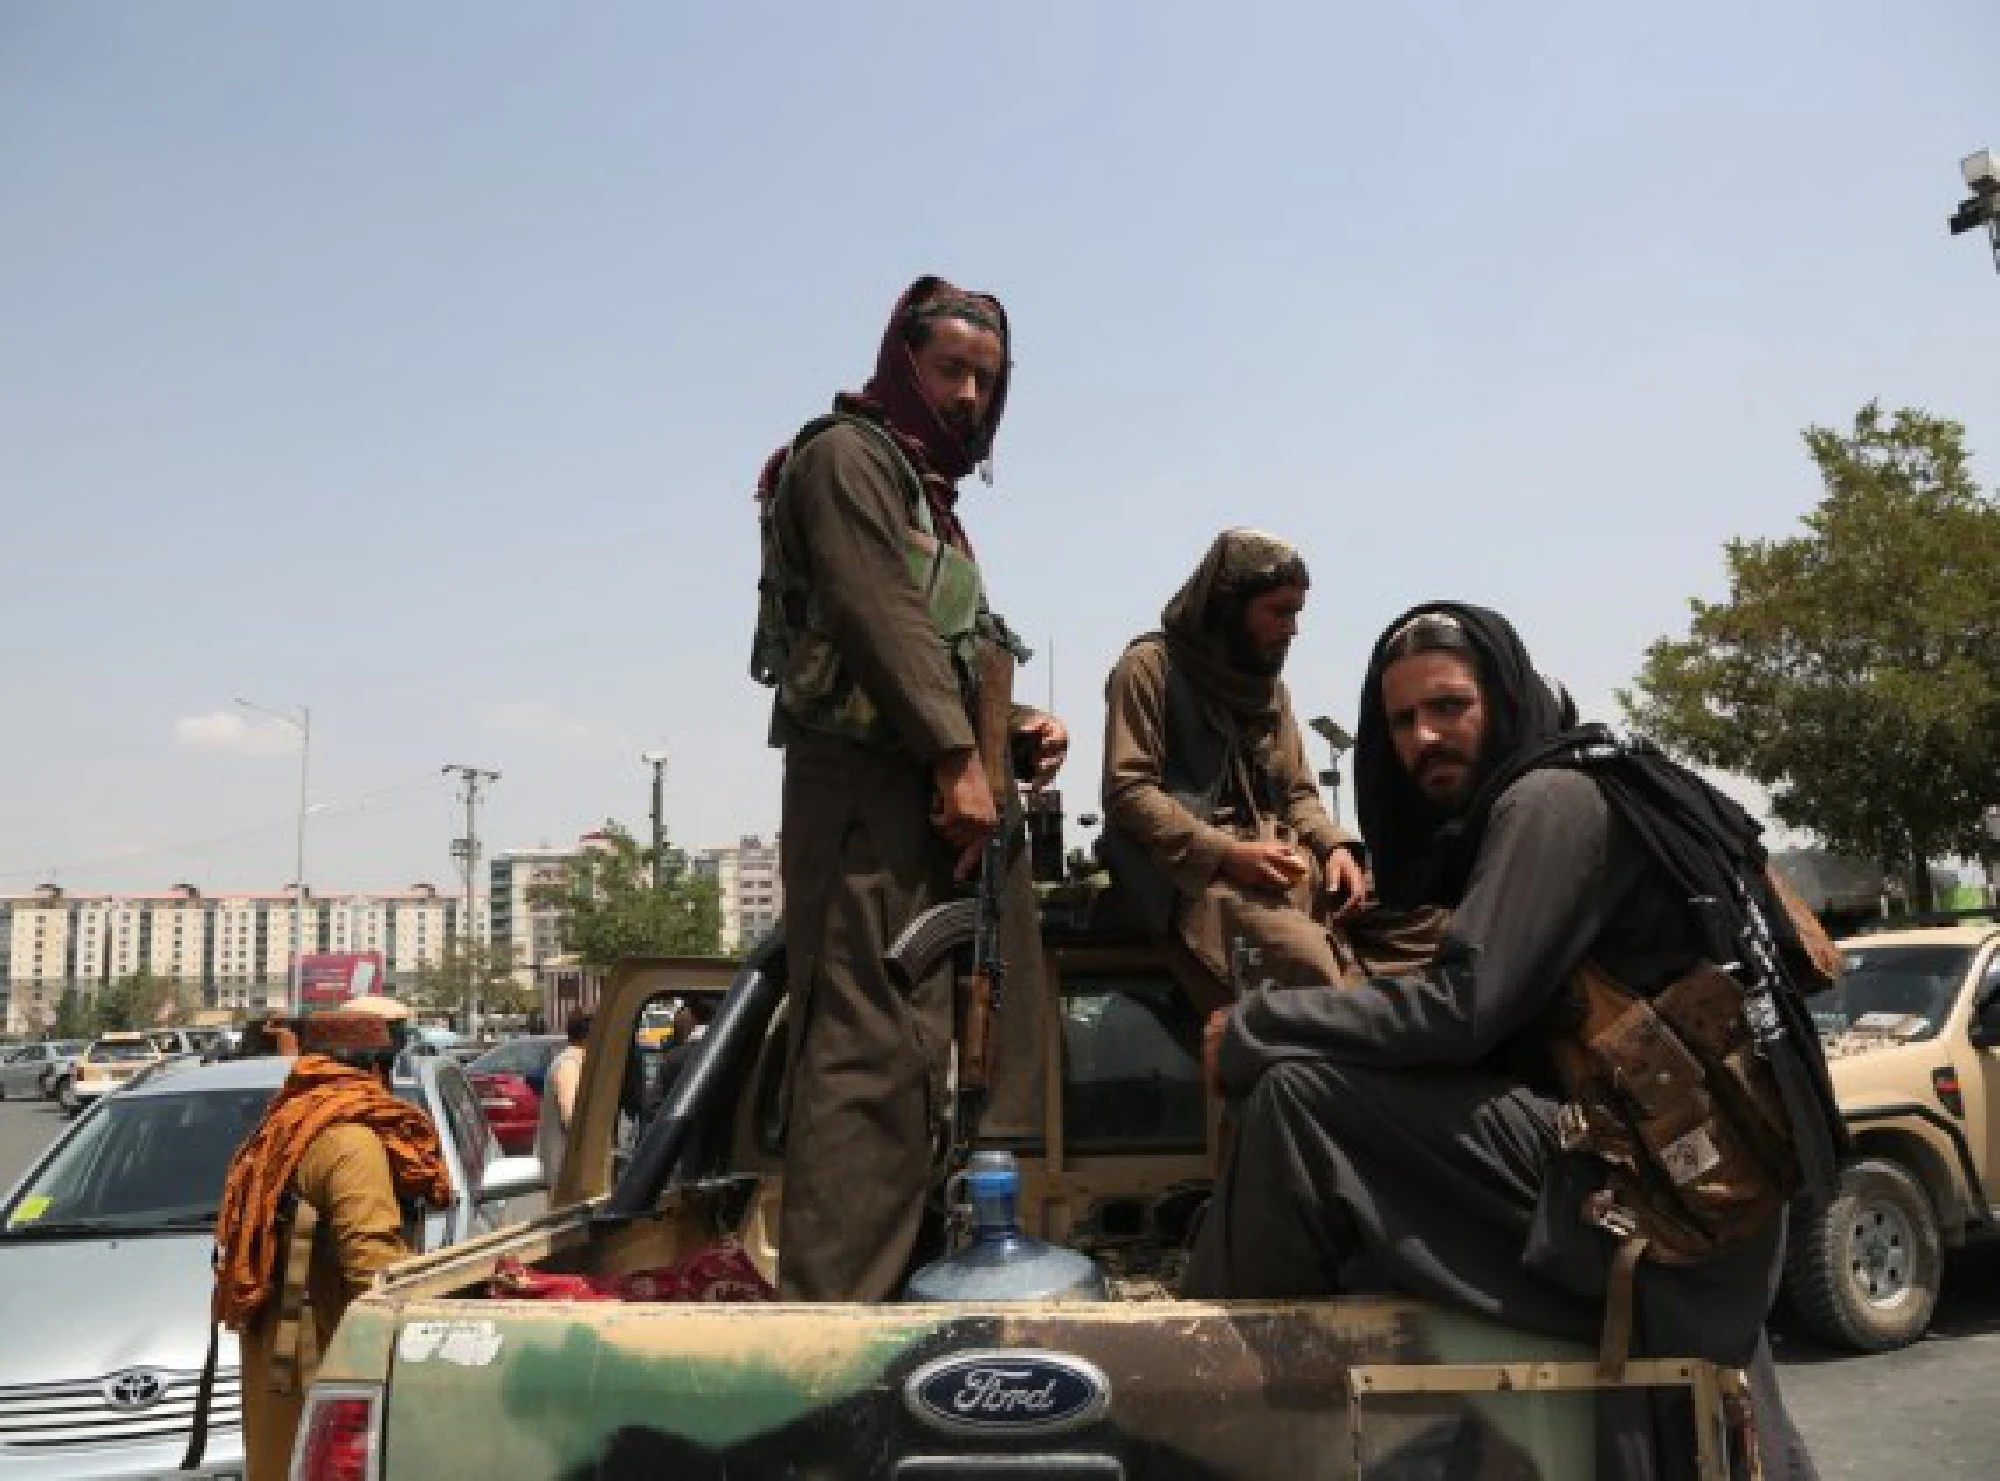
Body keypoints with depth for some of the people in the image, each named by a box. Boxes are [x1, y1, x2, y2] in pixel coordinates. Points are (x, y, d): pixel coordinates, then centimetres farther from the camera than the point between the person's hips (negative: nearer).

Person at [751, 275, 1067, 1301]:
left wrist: (1017, 727, 11)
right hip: (872, 784, -10)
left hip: (940, 791, 10)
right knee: (876, 1041, -17)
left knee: (953, 1039, 8)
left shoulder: (926, 489, 29)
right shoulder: (848, 454, 1)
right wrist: (957, 758, -18)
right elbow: (883, 619, -13)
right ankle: (834, 1295, -17)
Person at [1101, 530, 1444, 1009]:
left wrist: (1335, 845, -3)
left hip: (1275, 862, 7)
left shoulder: (1268, 684, 20)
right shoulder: (1152, 664, -2)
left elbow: (1298, 792, 19)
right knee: (1305, 958, -36)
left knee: (1428, 927, -14)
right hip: (1192, 871, -7)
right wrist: (1226, 852, -20)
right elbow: (1126, 791, -11)